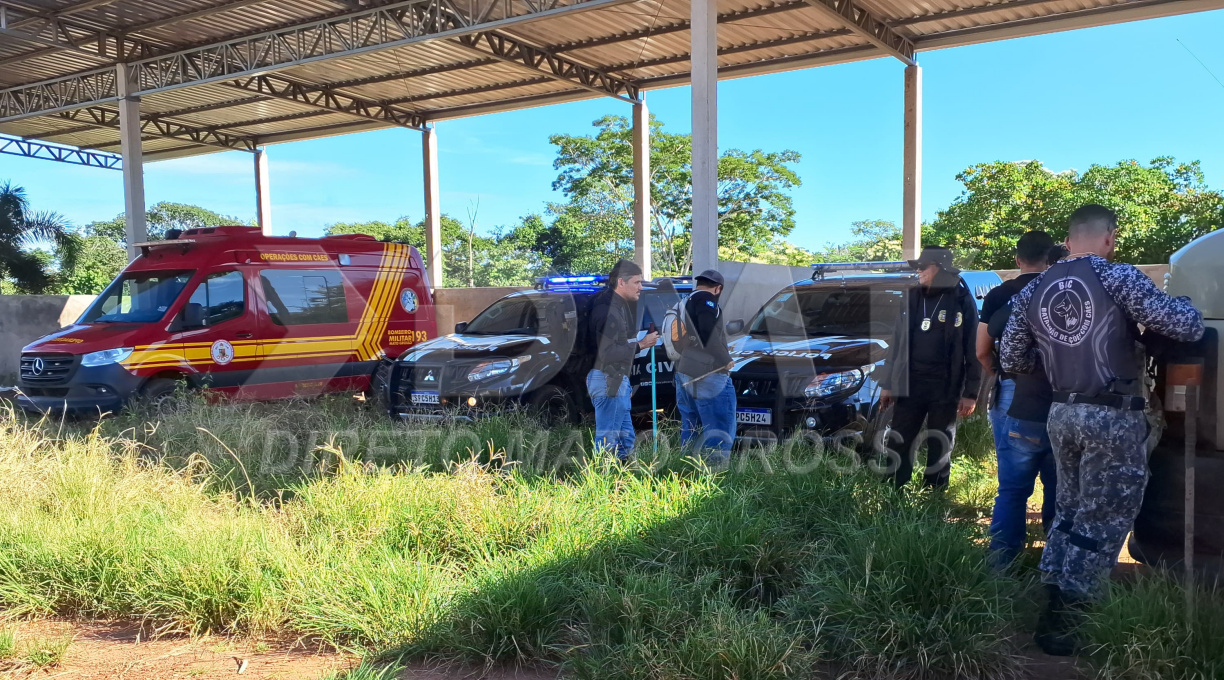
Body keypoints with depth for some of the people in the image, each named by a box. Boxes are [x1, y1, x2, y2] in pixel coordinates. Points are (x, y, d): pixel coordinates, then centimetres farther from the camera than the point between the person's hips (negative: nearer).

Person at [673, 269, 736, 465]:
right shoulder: (705, 299, -6)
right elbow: (708, 333, -19)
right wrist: (726, 359, -11)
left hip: (683, 375, 10)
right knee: (720, 431, -8)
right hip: (708, 375, -10)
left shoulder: (683, 305, 22)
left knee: (690, 429, 15)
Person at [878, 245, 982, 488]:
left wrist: (971, 392, -9)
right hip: (909, 383, 3)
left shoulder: (962, 300, -3)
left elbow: (973, 349, -5)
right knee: (898, 445, 3)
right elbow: (897, 342, 11)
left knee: (939, 448, 8)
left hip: (946, 387, -3)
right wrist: (887, 383, 9)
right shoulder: (911, 297, 8)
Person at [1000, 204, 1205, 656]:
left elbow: (1009, 360, 12)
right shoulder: (1117, 278, -11)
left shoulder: (1031, 292, 7)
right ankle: (1060, 625, 6)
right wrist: (1177, 304, 10)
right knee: (1102, 522, 4)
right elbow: (1188, 327, -12)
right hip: (1112, 417, -6)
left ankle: (1049, 599, 25)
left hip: (1062, 413, 6)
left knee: (1070, 511, 22)